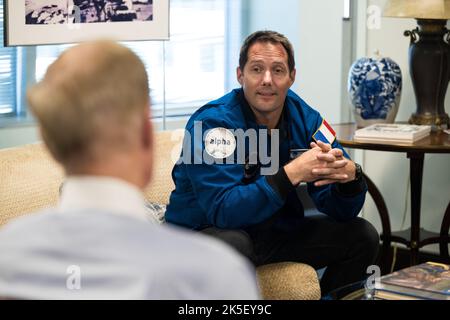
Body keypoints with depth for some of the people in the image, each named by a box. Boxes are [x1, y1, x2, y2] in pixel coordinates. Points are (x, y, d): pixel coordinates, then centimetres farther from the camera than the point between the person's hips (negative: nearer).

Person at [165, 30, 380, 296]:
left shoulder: (305, 118, -3)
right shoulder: (212, 122, -20)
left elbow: (340, 211, -4)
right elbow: (223, 211, -32)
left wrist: (349, 175, -28)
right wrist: (291, 174, -37)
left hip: (275, 232, 6)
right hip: (205, 232, -6)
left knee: (362, 236, -2)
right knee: (232, 244, -39)